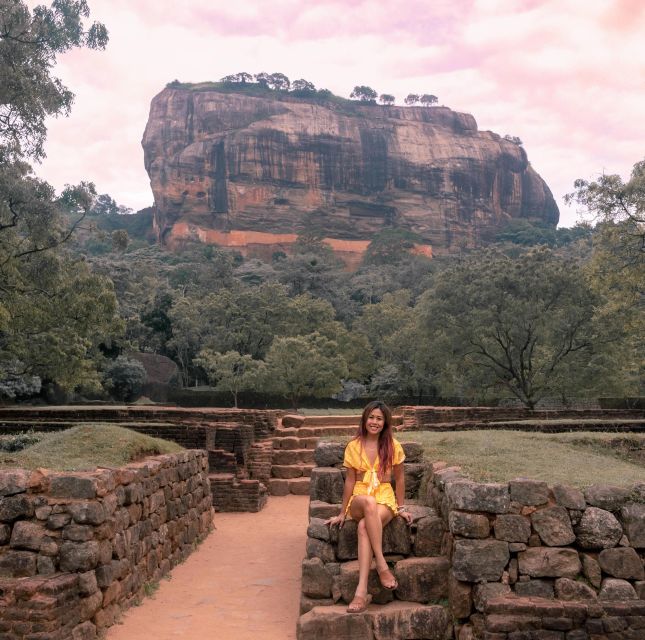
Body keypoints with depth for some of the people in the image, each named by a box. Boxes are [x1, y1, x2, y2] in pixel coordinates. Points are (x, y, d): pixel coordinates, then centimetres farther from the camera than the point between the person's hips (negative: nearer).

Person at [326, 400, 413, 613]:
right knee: (369, 501, -39)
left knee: (364, 527, -35)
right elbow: (350, 481, 5)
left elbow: (399, 479, 8)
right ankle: (382, 565, -38)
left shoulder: (393, 446, 0)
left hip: (385, 499, 0)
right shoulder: (353, 446, 2)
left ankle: (362, 591, -38)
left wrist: (401, 508, 7)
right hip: (359, 500, 0)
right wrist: (342, 513, 5)